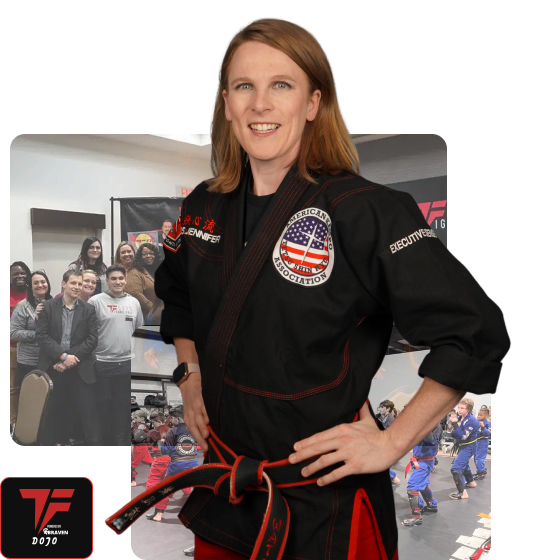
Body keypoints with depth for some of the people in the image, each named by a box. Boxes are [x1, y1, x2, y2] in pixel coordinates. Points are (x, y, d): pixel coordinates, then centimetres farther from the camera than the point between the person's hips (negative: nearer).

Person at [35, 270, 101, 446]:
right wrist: (63, 356, -14)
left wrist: (71, 359, -12)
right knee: (54, 411, 11)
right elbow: (41, 335, -4)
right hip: (53, 367, 0)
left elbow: (92, 339, -2)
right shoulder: (48, 306, 3)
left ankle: (94, 442, 10)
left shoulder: (88, 310, 5)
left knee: (88, 413, 1)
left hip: (80, 369, 0)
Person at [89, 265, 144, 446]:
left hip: (127, 362, 4)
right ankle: (100, 437, 22)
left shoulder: (134, 302, 7)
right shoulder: (95, 301, -6)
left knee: (123, 403, 12)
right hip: (102, 362, -3)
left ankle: (120, 438, 25)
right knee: (102, 403, 8)